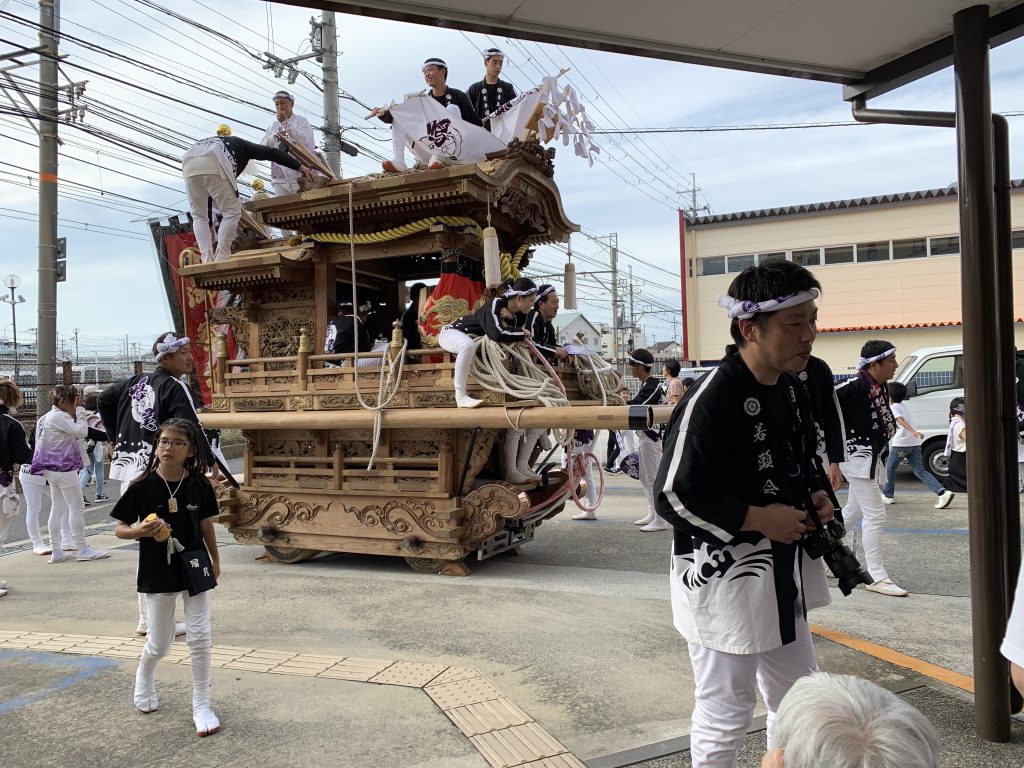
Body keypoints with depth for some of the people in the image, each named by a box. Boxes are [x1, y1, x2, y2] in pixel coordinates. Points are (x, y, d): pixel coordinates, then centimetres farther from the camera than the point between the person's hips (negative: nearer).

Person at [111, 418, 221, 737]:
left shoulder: (200, 485, -6)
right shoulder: (143, 486, -12)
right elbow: (120, 529, -4)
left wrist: (215, 560, 14)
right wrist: (141, 531, -25)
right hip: (157, 571, -1)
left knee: (200, 636, 1)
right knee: (159, 644, 10)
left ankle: (201, 705, 16)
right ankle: (144, 676, 46)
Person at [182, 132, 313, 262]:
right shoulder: (241, 144, 36)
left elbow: (207, 196, 40)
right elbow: (271, 153, 19)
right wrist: (299, 166, 18)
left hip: (188, 164, 5)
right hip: (213, 165, -5)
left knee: (198, 216, 15)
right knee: (231, 212, 7)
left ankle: (207, 261, 4)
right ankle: (221, 259, 1)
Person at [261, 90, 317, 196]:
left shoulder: (301, 120, 7)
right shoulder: (273, 125, 19)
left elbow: (304, 139, -11)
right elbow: (262, 146, 10)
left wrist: (286, 122, -15)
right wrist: (274, 137, -8)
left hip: (300, 173, -4)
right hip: (281, 176, 4)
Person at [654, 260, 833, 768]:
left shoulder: (790, 389, 3)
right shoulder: (711, 401, -25)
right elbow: (674, 498, -24)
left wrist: (815, 496, 0)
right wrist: (761, 519, -21)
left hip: (782, 575, 9)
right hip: (723, 579, -9)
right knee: (726, 712, 8)